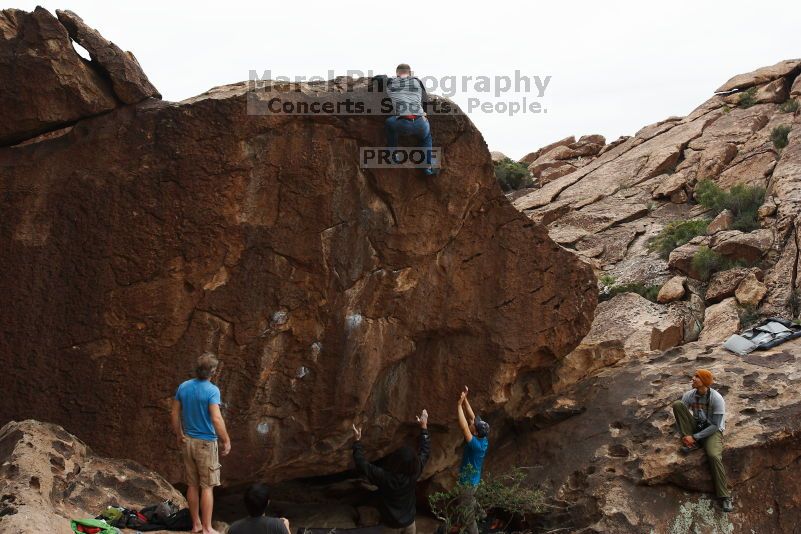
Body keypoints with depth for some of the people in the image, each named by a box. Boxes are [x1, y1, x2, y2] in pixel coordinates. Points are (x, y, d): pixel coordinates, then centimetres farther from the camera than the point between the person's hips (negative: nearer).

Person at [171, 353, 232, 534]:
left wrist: (179, 435, 21)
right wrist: (226, 441, -12)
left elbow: (175, 414, 7)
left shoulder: (183, 387, 1)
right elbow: (216, 419, -23)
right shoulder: (212, 390, -18)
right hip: (206, 443, -6)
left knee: (192, 485, 14)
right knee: (207, 487, 2)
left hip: (188, 441, 6)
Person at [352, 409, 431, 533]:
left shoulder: (385, 477, -28)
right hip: (409, 522, 2)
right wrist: (424, 427, 0)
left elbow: (362, 464, -17)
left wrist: (358, 441, -11)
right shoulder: (414, 474, -20)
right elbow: (425, 452, -6)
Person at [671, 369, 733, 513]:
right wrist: (684, 435, -16)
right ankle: (691, 445, -18)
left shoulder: (717, 399, -19)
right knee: (677, 404, -18)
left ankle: (724, 496, -23)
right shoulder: (689, 395, -6)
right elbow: (679, 415, -1)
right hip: (695, 427, 4)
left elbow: (715, 426, -19)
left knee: (714, 456, -35)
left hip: (712, 431, -4)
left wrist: (695, 437, -25)